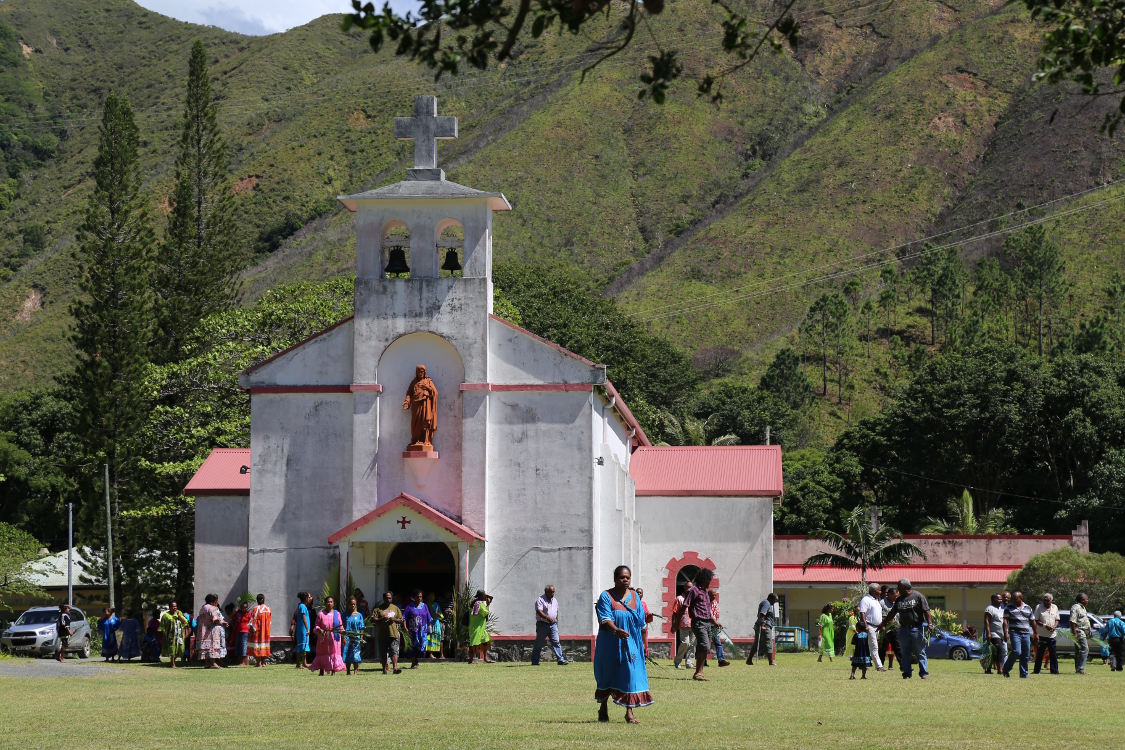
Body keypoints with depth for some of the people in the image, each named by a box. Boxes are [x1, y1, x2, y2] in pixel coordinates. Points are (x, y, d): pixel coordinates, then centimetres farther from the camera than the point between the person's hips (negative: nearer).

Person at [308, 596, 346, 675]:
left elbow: (340, 626, 10)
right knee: (323, 654, 3)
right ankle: (321, 671, 11)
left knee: (334, 653, -3)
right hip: (324, 638, -1)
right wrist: (319, 630, -20)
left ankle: (333, 671, 1)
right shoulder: (321, 614, 1)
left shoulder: (337, 613, 8)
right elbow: (316, 626, 1)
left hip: (334, 638, 1)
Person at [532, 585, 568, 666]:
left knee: (556, 642, -6)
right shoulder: (540, 600, -8)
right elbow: (539, 611, -21)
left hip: (553, 625, 5)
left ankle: (560, 660, -10)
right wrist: (547, 618, -36)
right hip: (543, 624, -5)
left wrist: (557, 623, 20)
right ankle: (535, 662, 9)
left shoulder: (555, 601, 15)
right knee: (538, 644, 2)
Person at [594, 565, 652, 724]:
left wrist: (641, 643, 9)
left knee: (631, 674, -8)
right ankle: (603, 709, 26)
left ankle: (629, 712, -7)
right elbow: (605, 618, -17)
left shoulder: (634, 596, 10)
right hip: (610, 644, -2)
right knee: (607, 675, 7)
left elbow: (641, 621, 13)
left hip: (631, 644, 3)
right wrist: (616, 630, -35)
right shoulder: (606, 596, -3)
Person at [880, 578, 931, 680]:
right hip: (903, 629, 5)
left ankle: (924, 673, 4)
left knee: (920, 652, -1)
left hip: (917, 628, -5)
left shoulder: (918, 596, -3)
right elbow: (892, 613, 21)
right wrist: (883, 623, 23)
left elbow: (926, 611, -6)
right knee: (905, 653, 5)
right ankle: (907, 673, 11)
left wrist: (930, 623, -17)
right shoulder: (899, 599, 13)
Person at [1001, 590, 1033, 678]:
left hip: (1026, 634, 4)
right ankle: (1006, 669, -2)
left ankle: (1024, 674, 10)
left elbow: (1032, 621, 20)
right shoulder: (1009, 608, 5)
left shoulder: (1028, 608, 14)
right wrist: (1006, 633, -13)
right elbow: (1005, 621, -2)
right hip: (1015, 633, -4)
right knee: (1016, 651, -19)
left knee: (1026, 655, 2)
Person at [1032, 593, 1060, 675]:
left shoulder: (1055, 608, 11)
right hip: (1042, 635, -3)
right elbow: (1036, 621, -5)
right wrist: (1045, 626, -18)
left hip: (1052, 634, 3)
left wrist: (1054, 627, -7)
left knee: (1053, 654, 4)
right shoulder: (1039, 607, -1)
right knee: (1039, 654, 0)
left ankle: (1054, 670, 10)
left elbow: (1057, 620, 14)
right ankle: (1036, 671, 7)